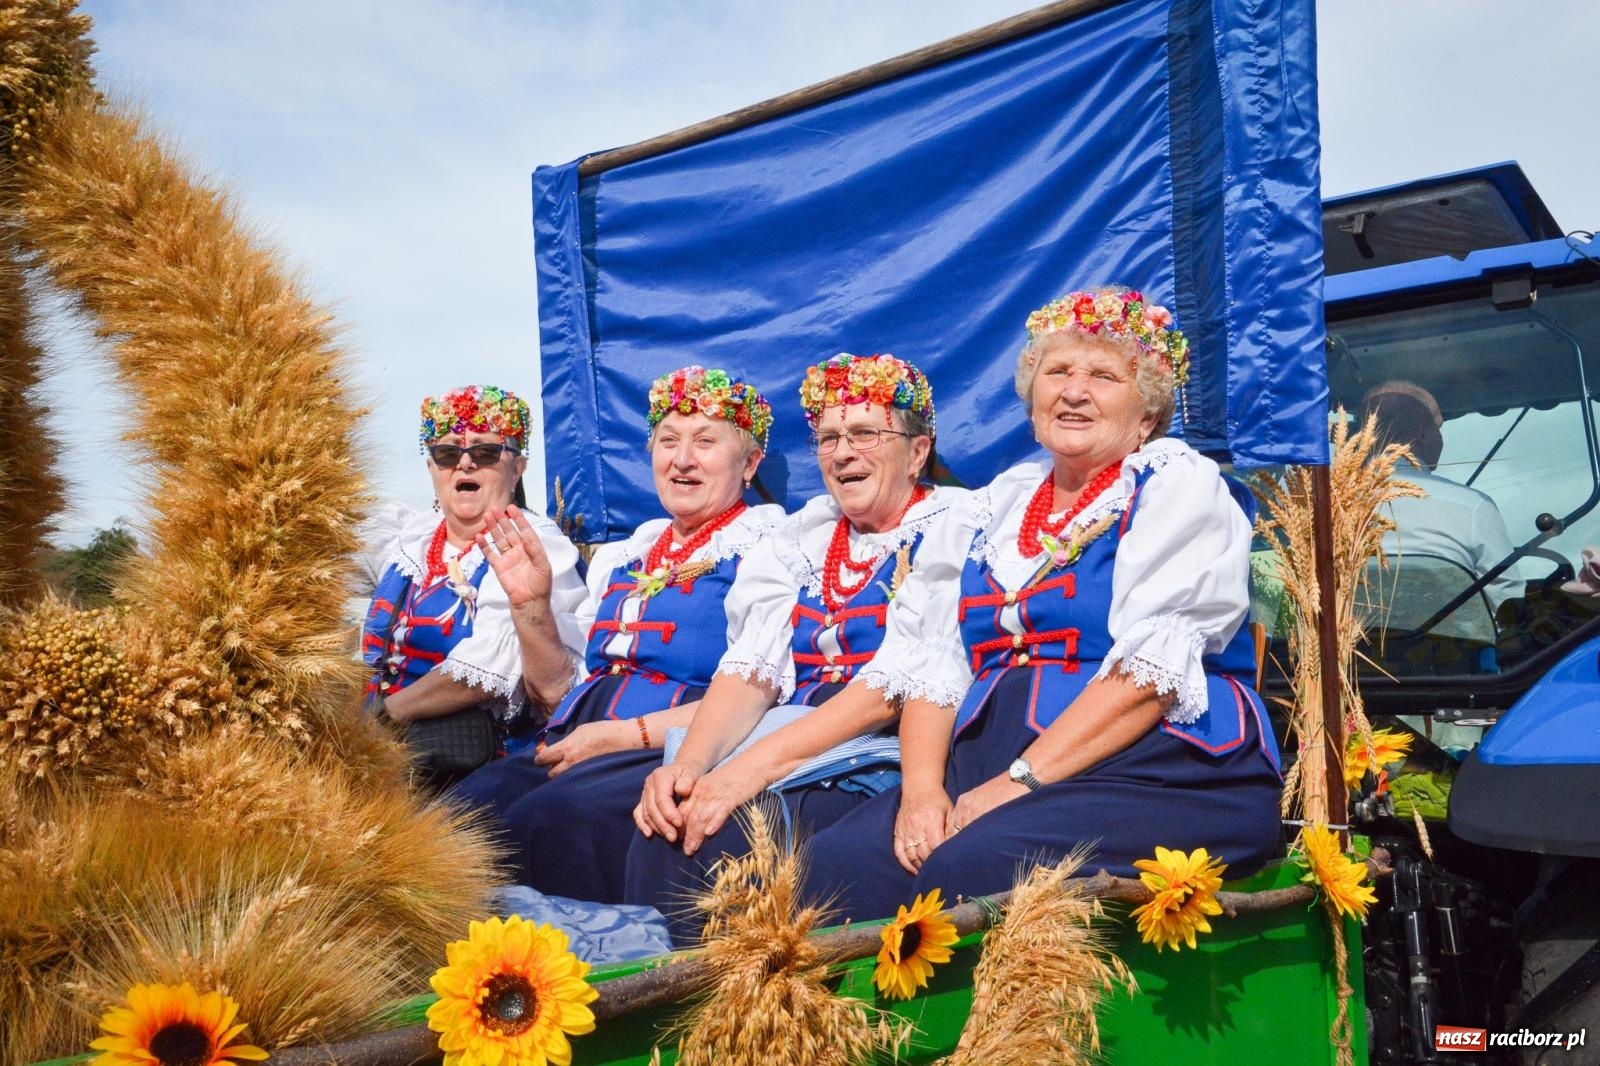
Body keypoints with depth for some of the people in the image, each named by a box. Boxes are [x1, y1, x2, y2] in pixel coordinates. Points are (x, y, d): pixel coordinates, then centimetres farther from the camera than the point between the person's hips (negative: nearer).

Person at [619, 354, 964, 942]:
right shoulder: (805, 535, 17)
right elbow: (752, 670, 7)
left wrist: (758, 763, -23)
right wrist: (687, 763, -13)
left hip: (879, 760, -5)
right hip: (780, 753, 5)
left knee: (714, 841, -28)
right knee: (664, 825, -23)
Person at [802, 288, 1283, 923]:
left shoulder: (1180, 485, 3)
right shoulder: (990, 509, 19)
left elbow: (1152, 670, -11)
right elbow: (931, 665, 10)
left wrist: (1019, 782, -17)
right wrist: (921, 786, -8)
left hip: (1154, 772, -4)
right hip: (984, 771, 5)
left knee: (973, 868, -32)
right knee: (833, 865, -20)